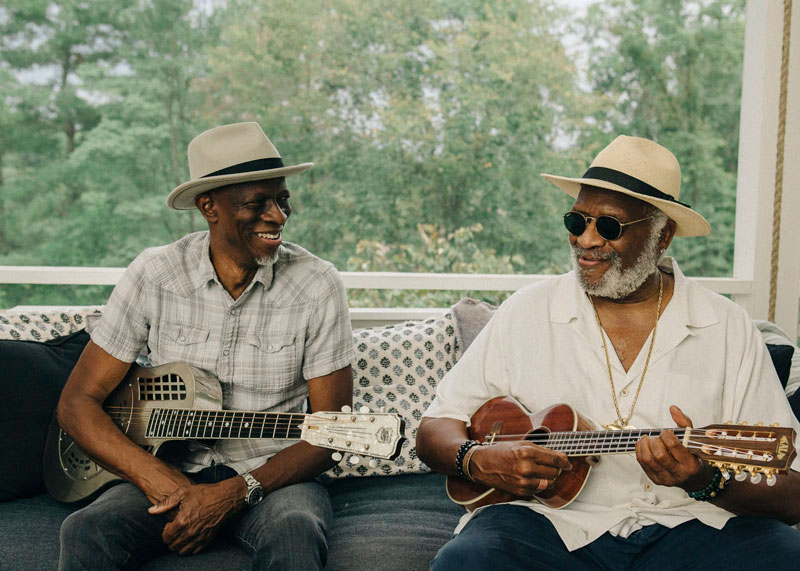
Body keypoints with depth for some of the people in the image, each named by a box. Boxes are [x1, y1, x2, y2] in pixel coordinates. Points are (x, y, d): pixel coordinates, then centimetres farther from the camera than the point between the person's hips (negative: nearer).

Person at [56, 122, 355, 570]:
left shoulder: (317, 285, -7)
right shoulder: (154, 275, -3)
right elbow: (78, 402, -1)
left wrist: (237, 492, -19)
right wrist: (165, 485, -15)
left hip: (271, 475, -1)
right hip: (170, 470, 2)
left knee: (296, 535, -33)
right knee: (87, 533, -27)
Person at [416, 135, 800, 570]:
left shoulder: (728, 329, 3)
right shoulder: (527, 312, 5)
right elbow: (434, 430, 7)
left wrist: (707, 481, -22)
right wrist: (479, 460, -15)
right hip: (548, 521, 0)